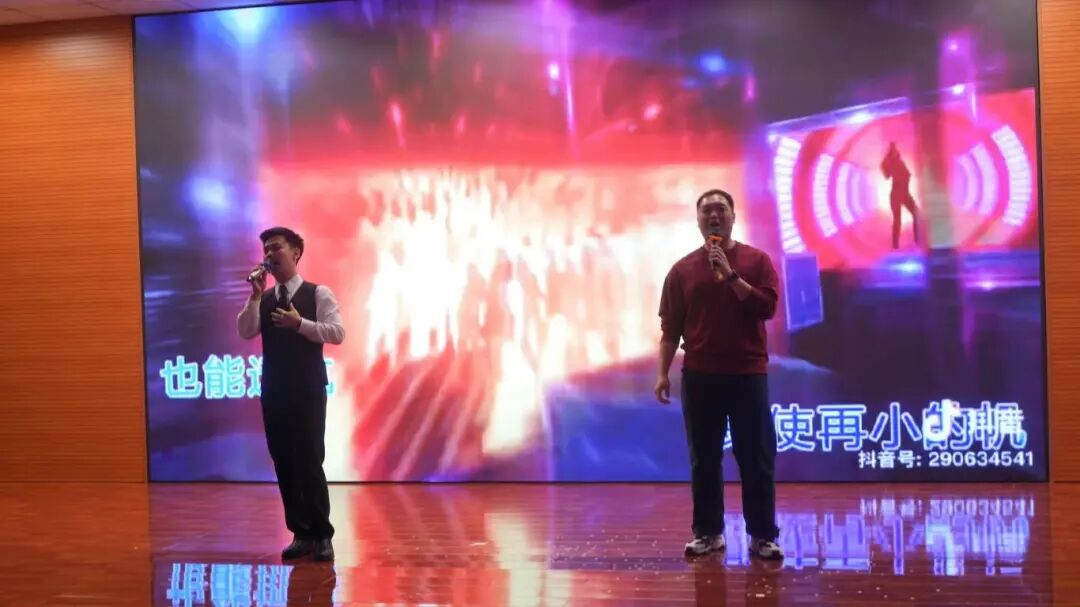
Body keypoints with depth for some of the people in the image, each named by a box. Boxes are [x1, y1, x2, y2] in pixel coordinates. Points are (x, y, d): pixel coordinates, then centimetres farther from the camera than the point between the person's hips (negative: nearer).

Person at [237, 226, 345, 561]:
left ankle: (321, 535, 4)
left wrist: (300, 323, -20)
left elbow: (337, 333, -12)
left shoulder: (318, 293, -3)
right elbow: (245, 332, -4)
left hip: (308, 389, -5)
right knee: (283, 462, 7)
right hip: (274, 390, 5)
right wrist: (256, 295, -12)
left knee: (309, 461, -6)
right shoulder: (263, 299, 10)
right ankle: (301, 533, 16)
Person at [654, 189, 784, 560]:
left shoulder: (756, 260, 3)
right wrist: (663, 372, -1)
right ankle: (707, 532, 14)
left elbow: (767, 307, -11)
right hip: (699, 375, 1)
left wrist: (730, 275, -15)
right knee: (704, 459, 5)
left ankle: (762, 535, 7)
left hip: (748, 374, -1)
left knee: (756, 458, 0)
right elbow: (671, 327, 5)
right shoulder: (683, 269, 6)